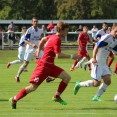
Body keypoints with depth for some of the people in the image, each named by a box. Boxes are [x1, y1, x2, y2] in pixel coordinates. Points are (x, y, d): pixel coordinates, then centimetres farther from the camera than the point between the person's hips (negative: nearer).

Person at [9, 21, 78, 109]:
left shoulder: (53, 37, 9)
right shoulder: (57, 39, -19)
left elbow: (43, 40, 27)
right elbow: (58, 55, -25)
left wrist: (39, 49, 35)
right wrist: (71, 56, -22)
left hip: (50, 65, 9)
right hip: (44, 65, -9)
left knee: (67, 77, -3)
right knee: (33, 87, -8)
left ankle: (56, 97, 9)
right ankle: (14, 100, 6)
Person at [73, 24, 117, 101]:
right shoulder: (107, 37, -17)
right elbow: (97, 46, -22)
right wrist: (94, 58, -31)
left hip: (104, 63, 9)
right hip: (97, 62, -9)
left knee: (108, 81, -2)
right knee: (97, 83, -7)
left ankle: (96, 97, 5)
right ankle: (79, 84, 11)